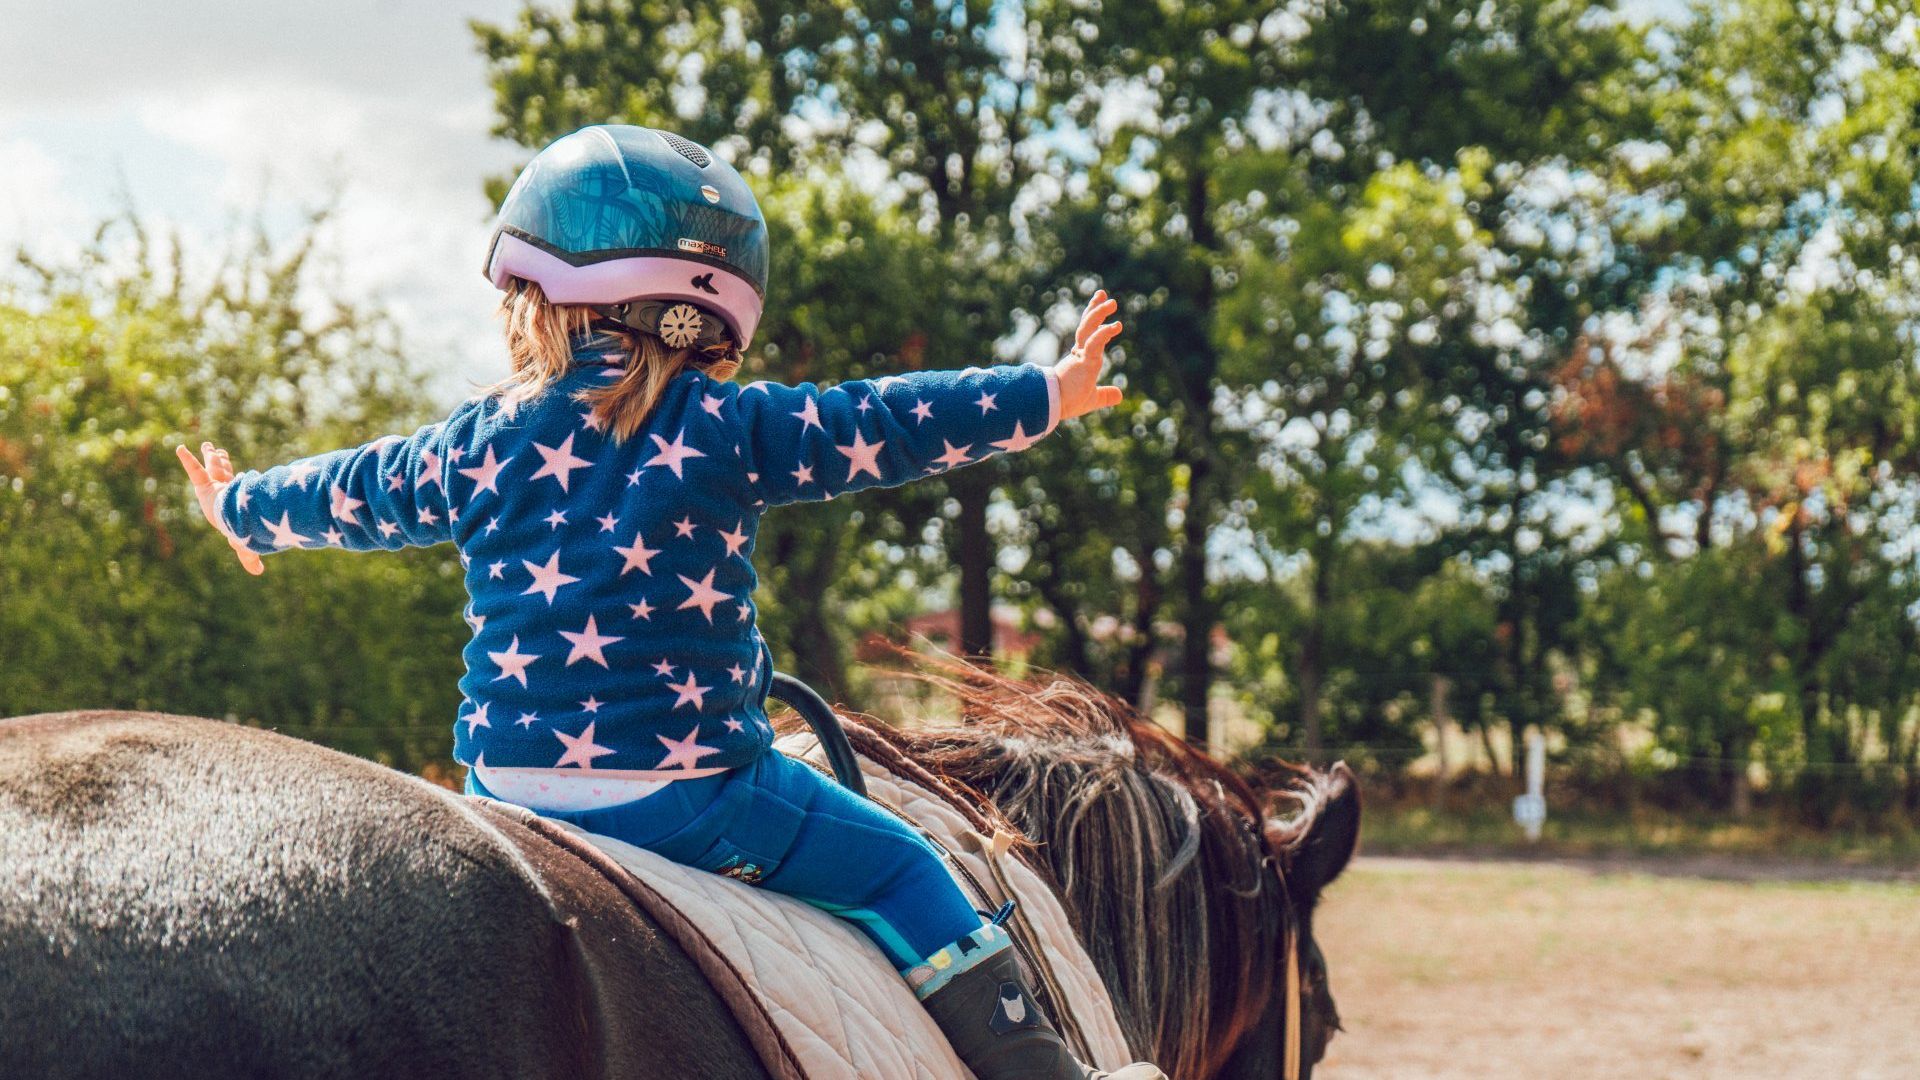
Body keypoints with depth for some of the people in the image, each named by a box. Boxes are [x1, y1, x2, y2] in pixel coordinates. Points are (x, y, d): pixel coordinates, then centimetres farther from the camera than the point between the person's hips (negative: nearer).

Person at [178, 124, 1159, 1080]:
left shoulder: (476, 447, 6)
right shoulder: (729, 428, -6)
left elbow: (350, 494, 22)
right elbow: (890, 426, -2)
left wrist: (241, 510, 43)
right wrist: (1050, 392, 9)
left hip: (511, 790, 4)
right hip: (694, 791, -3)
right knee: (895, 865, 10)